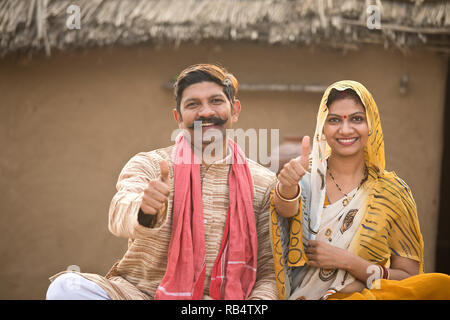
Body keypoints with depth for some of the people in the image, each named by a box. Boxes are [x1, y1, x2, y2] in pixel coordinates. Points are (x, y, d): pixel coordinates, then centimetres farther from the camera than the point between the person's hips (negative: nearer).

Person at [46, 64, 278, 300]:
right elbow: (120, 215, -17)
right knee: (65, 287, -25)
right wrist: (144, 210, -40)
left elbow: (269, 271, 5)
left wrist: (262, 296, -18)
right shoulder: (148, 165, 4)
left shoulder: (263, 183, 6)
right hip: (138, 292, 1)